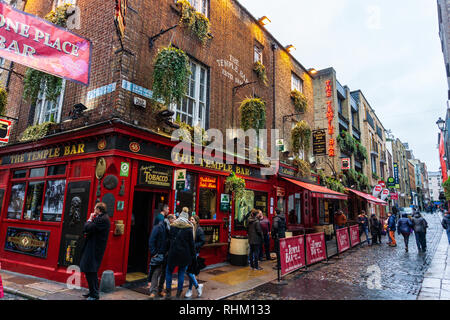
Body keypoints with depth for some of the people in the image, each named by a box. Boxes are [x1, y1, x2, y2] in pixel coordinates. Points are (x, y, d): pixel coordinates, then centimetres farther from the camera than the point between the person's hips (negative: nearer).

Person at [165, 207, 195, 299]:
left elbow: (169, 239, 6)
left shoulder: (172, 225, -1)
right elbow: (191, 242, -4)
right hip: (185, 254, 0)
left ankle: (168, 291, 14)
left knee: (169, 271, 16)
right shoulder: (189, 227, -6)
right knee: (181, 272, 11)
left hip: (173, 253, 1)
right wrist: (193, 254, 5)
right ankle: (179, 292, 16)